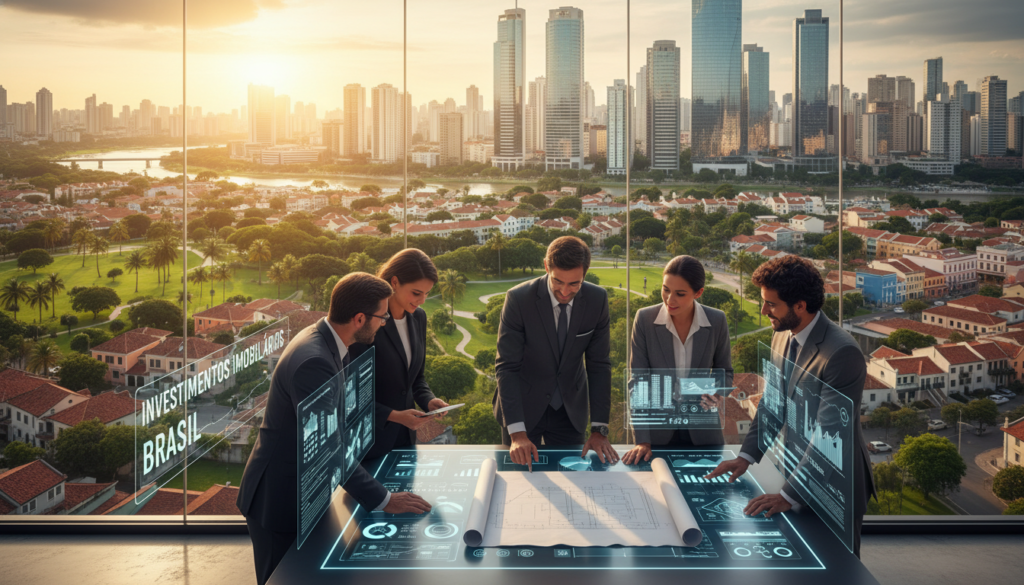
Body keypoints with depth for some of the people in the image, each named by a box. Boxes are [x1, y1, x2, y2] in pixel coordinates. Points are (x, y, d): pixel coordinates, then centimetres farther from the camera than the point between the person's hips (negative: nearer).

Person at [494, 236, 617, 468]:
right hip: (524, 407, -2)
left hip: (571, 410, 2)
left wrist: (599, 429, -12)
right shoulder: (518, 299, -21)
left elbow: (600, 365, -7)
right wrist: (517, 433, -28)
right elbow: (506, 367, -20)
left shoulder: (597, 299, -12)